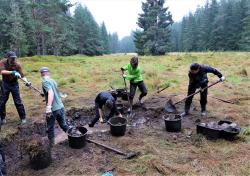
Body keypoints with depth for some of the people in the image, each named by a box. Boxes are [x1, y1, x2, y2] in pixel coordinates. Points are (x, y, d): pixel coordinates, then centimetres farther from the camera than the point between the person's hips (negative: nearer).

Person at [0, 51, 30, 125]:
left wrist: (26, 82, -30)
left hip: (14, 84, -1)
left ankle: (23, 118, 11)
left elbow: (22, 75, -12)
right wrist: (13, 72, -42)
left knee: (18, 102, 0)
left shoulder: (17, 65, -12)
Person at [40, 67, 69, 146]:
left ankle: (51, 143, 29)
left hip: (53, 109, -6)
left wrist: (48, 107, -35)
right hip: (61, 107, 6)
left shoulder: (45, 81, -10)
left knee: (50, 128, 15)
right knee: (64, 125, 23)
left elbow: (51, 93, -26)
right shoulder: (53, 81, 11)